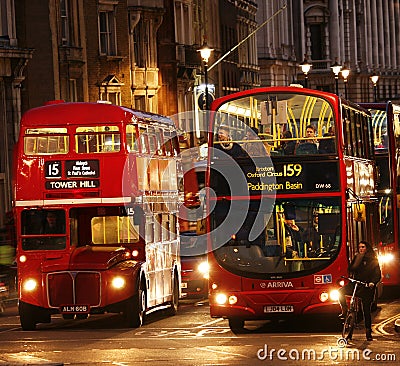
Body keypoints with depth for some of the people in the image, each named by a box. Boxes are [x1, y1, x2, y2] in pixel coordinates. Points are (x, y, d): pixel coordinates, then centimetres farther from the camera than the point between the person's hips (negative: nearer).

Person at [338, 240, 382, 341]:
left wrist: (373, 282, -21)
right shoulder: (356, 258, 11)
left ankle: (368, 331, 4)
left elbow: (378, 274, -2)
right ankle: (344, 311, -9)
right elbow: (351, 269, 0)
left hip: (367, 286, -3)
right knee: (341, 292, -23)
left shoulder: (373, 260, 3)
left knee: (366, 309, -3)